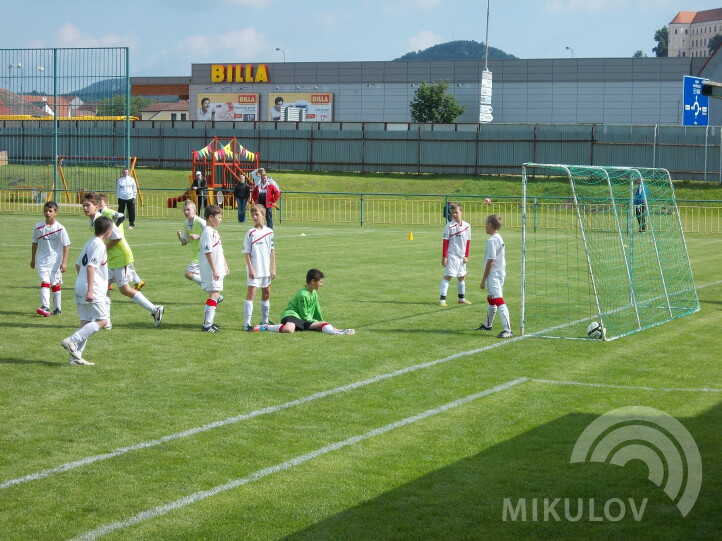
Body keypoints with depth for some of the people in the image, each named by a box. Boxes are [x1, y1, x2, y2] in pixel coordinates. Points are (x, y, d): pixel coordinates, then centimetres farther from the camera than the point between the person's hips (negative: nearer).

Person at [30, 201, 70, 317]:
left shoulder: (60, 229, -8)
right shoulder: (38, 227, 1)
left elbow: (65, 246, -6)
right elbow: (35, 243, 13)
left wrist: (64, 262, -11)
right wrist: (33, 259, 18)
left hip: (55, 260, -1)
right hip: (42, 260, 2)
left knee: (55, 284, 6)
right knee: (44, 282, -13)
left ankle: (58, 308, 18)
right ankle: (45, 307, -23)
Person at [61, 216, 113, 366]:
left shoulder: (89, 243, 17)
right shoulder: (99, 245, -11)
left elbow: (78, 265, 24)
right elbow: (91, 267, -20)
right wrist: (90, 290, -25)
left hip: (80, 287, 10)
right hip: (93, 290, -10)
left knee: (86, 322, 9)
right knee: (102, 320, -8)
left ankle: (76, 356, 5)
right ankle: (72, 341, -16)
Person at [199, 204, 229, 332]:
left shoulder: (214, 232, 16)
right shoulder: (207, 233, -16)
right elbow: (208, 252, -21)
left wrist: (225, 265, 28)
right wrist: (214, 270, -24)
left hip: (218, 270, 10)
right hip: (211, 270, -10)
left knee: (215, 294, 14)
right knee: (214, 295, -12)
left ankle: (207, 321, 22)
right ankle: (207, 325, -14)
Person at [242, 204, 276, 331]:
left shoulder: (269, 232, 4)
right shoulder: (250, 233, -8)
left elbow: (272, 251, 9)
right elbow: (247, 253, -8)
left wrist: (273, 268, 6)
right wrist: (250, 269, -14)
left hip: (266, 270, 5)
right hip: (254, 270, -5)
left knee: (266, 294, 15)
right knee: (251, 294, -8)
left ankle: (264, 321, 29)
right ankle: (246, 323, -9)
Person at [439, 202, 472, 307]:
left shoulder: (467, 226, 4)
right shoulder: (450, 226, -9)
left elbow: (468, 242, 10)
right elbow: (445, 242, -8)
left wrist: (466, 256, 6)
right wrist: (444, 257, -12)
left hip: (462, 256, 5)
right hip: (452, 255, -5)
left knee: (461, 277, 16)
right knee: (447, 276, -9)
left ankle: (462, 299, 29)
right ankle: (442, 299, -11)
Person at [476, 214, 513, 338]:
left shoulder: (492, 241, -17)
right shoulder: (500, 239, 13)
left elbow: (490, 261, -19)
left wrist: (483, 280, -14)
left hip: (493, 275, -11)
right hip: (500, 274, 11)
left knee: (499, 302, -17)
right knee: (491, 300, 26)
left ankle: (507, 330, -26)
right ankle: (487, 325, 45)